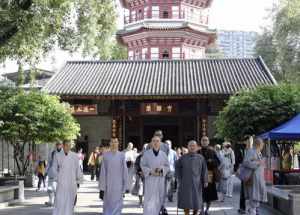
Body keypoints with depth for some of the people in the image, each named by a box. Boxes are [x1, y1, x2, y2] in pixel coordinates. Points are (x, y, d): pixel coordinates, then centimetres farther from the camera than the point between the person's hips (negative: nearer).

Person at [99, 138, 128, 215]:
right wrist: (102, 186, -1)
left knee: (117, 204, 2)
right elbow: (103, 171, 1)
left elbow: (124, 170, 2)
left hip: (118, 185, 0)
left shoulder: (121, 155, 0)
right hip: (108, 185, 1)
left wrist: (125, 185, 0)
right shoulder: (105, 155, 1)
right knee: (107, 204, 6)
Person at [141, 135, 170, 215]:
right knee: (149, 199, -9)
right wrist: (150, 172, -14)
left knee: (159, 199, 8)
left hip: (161, 179, 3)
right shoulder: (146, 153, -2)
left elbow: (167, 166, 9)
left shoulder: (163, 154, 4)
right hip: (150, 179, -3)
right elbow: (143, 165, 0)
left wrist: (161, 168, -12)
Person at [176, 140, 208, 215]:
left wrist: (205, 181, -7)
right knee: (186, 202, 3)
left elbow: (204, 170, 1)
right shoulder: (183, 158, 2)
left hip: (197, 184, 0)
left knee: (197, 203, 5)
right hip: (185, 184, 0)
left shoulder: (200, 158, 2)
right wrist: (179, 179, 6)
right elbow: (177, 167, 12)